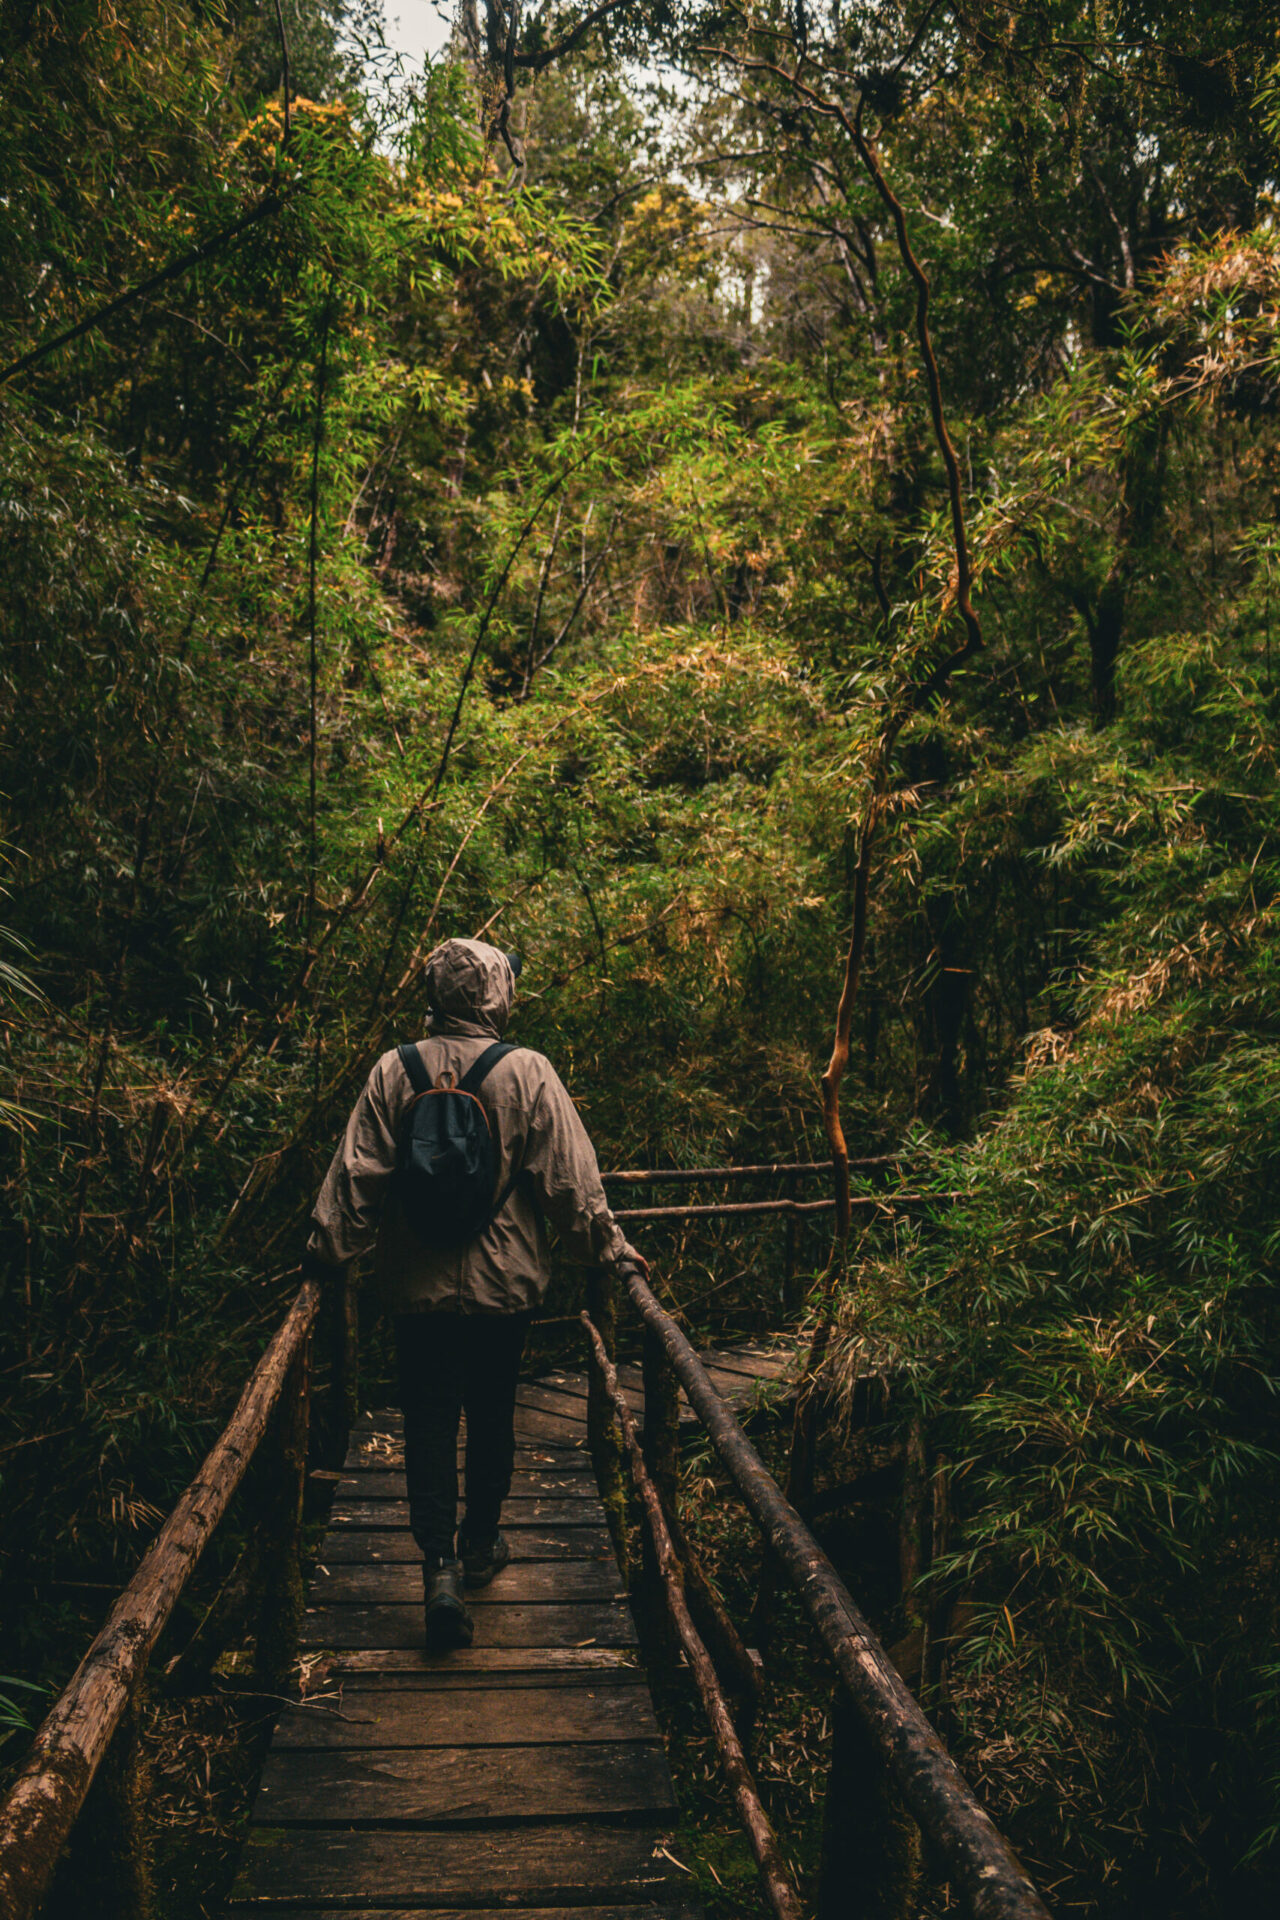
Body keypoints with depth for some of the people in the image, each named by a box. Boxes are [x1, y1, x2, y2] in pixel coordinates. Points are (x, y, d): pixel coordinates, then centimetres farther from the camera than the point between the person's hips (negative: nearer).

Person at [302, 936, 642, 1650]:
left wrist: (327, 1248, 9)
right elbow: (569, 1178, -8)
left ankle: (440, 1566, -1)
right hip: (505, 1283, 0)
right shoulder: (528, 1071, -10)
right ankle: (481, 1543, 32)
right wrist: (609, 1247, 3)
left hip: (419, 1287, 1)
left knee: (430, 1421, 7)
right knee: (492, 1413, 16)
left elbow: (356, 1176, -3)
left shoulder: (394, 1071, -5)